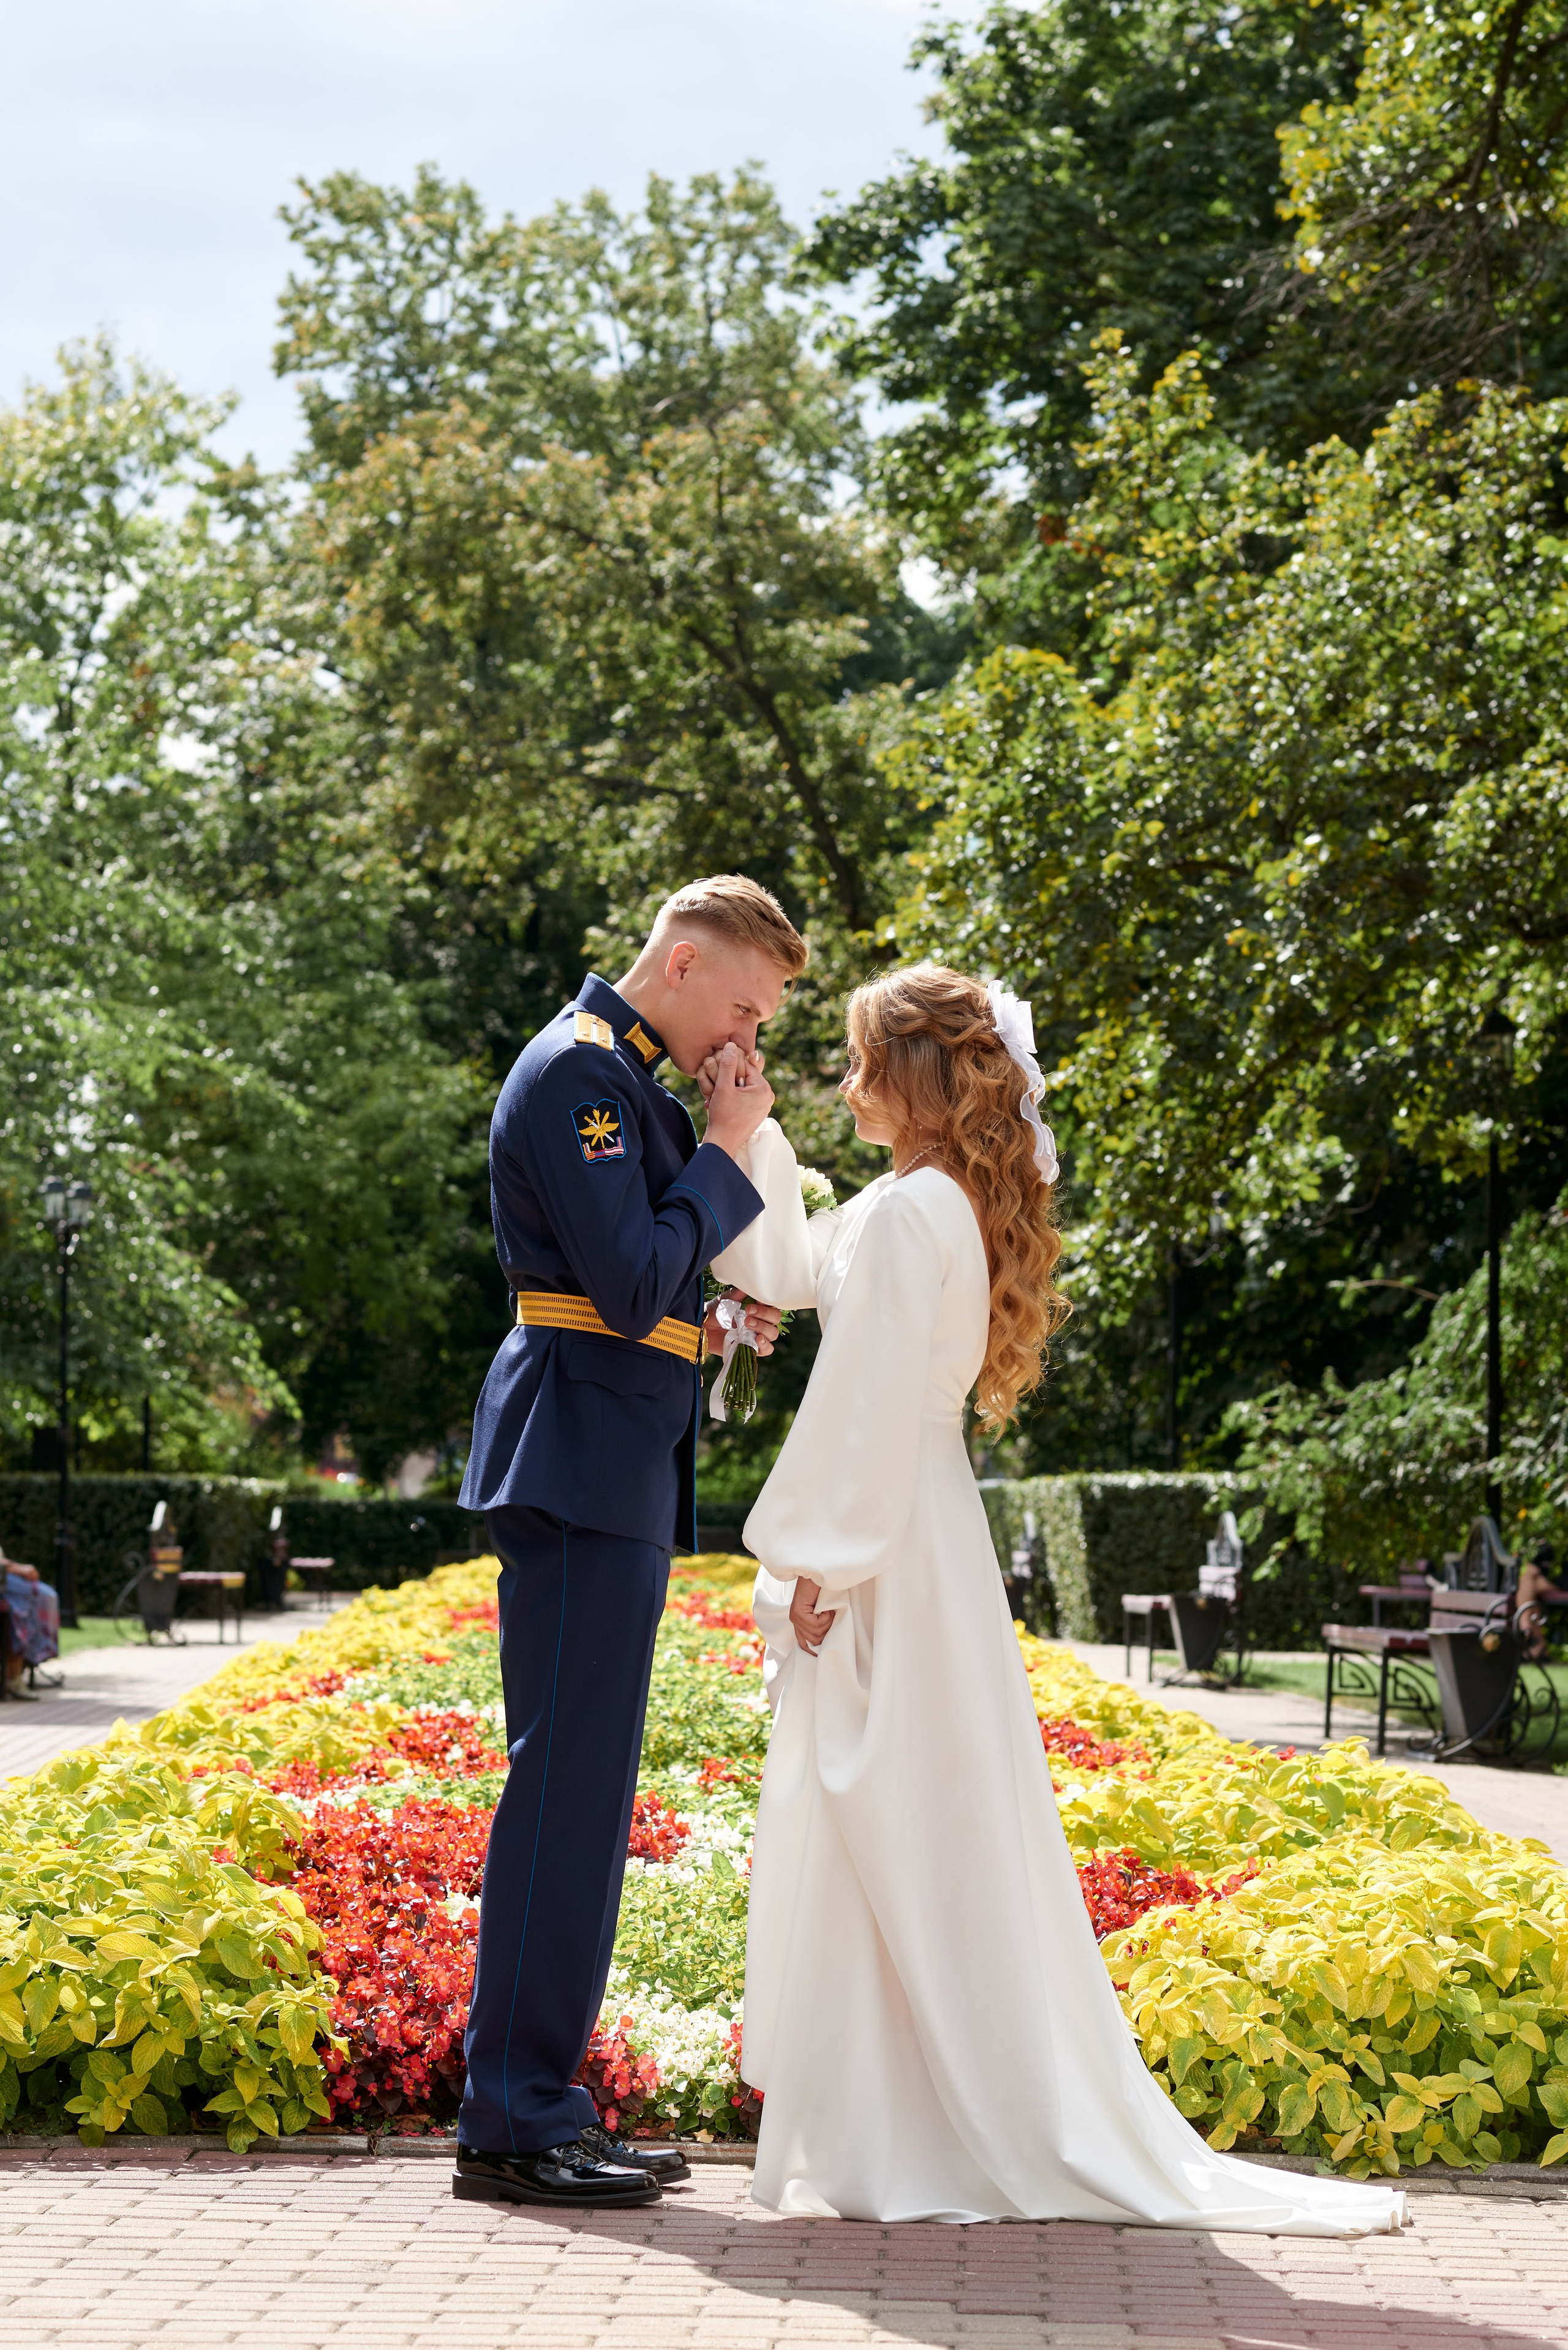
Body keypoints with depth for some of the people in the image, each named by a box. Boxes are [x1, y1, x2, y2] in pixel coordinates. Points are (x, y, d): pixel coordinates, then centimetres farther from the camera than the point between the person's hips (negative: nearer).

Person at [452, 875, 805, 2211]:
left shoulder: (632, 1081, 19)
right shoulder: (576, 1072, -12)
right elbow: (632, 1285, -21)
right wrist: (728, 1149, -12)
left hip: (621, 1472, 11)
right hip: (581, 1463, -11)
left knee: (588, 1789, 12)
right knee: (565, 1782, -9)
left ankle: (545, 2101, 18)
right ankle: (514, 2124, -5)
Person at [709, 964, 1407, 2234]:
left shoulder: (908, 1211, -15)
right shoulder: (952, 1206, 14)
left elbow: (873, 1403, -18)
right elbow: (789, 1269, 27)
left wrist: (820, 1562, -15)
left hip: (890, 1548, -10)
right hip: (910, 1540, 10)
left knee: (897, 1830, -4)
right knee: (893, 1842, 12)